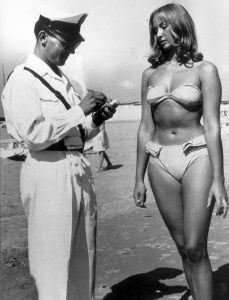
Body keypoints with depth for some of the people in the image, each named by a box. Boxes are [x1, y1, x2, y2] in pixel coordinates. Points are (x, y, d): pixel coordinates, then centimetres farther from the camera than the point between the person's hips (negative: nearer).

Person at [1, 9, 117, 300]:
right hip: (49, 173, -8)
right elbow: (34, 134, -17)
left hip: (79, 169, 8)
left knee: (83, 255, 14)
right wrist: (80, 110, -14)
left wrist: (96, 118, 1)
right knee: (54, 257, 1)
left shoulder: (62, 78, 16)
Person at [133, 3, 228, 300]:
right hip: (160, 161, 4)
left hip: (196, 157, -4)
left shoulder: (204, 70, -2)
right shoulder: (150, 74, 9)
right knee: (183, 247, 10)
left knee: (195, 248, -7)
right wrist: (139, 178, 8)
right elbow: (146, 128, 10)